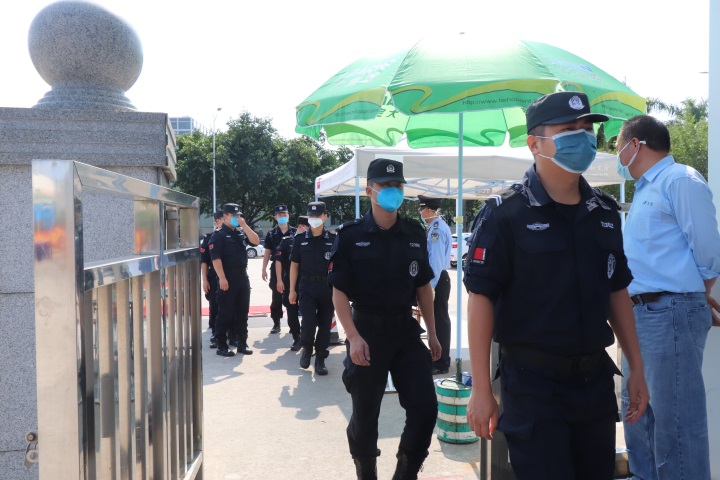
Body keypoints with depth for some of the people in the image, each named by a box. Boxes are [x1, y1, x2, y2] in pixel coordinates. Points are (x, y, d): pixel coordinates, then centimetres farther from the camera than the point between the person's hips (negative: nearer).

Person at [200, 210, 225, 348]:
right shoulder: (208, 238, 0)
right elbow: (203, 261, -2)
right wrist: (205, 280, -8)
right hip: (214, 279, -2)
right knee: (215, 309, 4)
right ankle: (215, 336, 13)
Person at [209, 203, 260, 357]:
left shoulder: (241, 233, 13)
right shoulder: (218, 235, -6)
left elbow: (256, 241, 0)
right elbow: (216, 258, -14)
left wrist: (244, 225, -6)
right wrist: (222, 278, -20)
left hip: (243, 277, 6)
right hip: (227, 279, -6)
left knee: (242, 312, 11)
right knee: (225, 313, -1)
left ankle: (242, 343, 19)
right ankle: (221, 345, 7)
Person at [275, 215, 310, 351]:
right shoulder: (286, 241, -1)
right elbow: (278, 261, -2)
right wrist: (279, 280, -8)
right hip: (289, 281, -1)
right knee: (292, 311, 5)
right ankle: (297, 338, 17)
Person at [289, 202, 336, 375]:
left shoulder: (333, 239, 2)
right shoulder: (300, 239, 4)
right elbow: (294, 265, 7)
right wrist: (292, 290, 3)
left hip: (328, 288, 1)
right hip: (307, 287, 0)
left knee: (324, 325, 5)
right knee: (308, 323, -10)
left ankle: (320, 359, 19)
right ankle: (306, 348, 21)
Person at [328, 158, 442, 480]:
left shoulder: (415, 234, 4)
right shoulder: (350, 236, -8)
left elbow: (423, 286, 10)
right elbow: (339, 291, -9)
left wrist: (431, 332, 9)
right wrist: (354, 337, -18)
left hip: (406, 329, 4)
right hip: (367, 330, -3)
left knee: (425, 407, 1)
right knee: (365, 413, 9)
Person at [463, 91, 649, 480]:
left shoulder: (604, 211, 7)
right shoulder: (505, 213, -12)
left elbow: (617, 291, 14)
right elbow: (481, 298, -14)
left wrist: (636, 368, 12)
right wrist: (481, 390, -15)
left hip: (596, 378, 6)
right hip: (532, 382, -6)